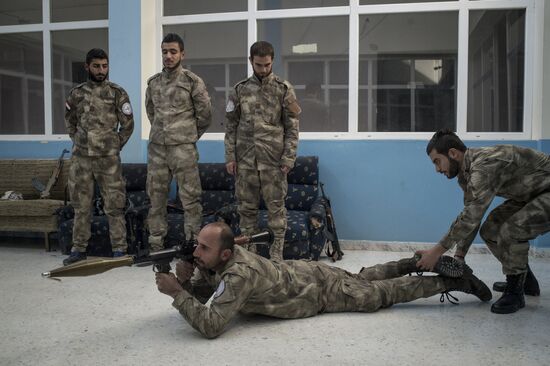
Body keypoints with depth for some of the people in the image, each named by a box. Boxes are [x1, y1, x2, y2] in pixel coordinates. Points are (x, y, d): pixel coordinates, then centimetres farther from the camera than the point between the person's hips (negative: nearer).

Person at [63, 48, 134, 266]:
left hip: (109, 159, -3)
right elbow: (70, 122, 20)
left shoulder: (117, 93, 0)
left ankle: (119, 249, 8)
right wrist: (80, 142, 13)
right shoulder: (76, 94, 7)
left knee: (114, 206, 0)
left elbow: (127, 125, 3)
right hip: (81, 158, 3)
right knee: (81, 206, 9)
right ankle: (79, 249, 19)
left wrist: (115, 146, 3)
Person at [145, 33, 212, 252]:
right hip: (156, 148, 5)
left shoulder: (193, 82, -3)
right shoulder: (153, 83, 11)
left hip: (183, 148, -5)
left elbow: (205, 114, 0)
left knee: (190, 198, -3)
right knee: (156, 198, 9)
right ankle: (156, 245, 18)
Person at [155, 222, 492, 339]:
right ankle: (418, 263, 42)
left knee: (381, 294, 8)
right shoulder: (214, 260, -13)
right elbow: (199, 295, 0)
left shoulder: (238, 274, -38)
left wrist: (176, 293, -38)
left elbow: (211, 325, -44)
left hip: (319, 290, -7)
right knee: (363, 278, 26)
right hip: (302, 274, 7)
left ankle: (454, 280, 22)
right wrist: (185, 280, -22)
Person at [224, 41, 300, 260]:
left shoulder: (284, 89, 2)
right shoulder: (240, 90, 8)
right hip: (245, 160, 3)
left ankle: (276, 255, 11)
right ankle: (248, 254, 19)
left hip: (273, 160, -2)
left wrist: (289, 157, -9)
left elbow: (292, 127, -1)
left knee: (276, 207, 2)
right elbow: (231, 126, 9)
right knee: (246, 207, 8)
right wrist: (230, 157, 3)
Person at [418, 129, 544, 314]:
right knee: (490, 231, 4)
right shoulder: (466, 172, 0)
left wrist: (437, 251, -28)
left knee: (512, 230, -29)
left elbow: (470, 216, -34)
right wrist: (458, 257, 1)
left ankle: (515, 291, -7)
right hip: (529, 195, 10)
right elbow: (471, 216, 5)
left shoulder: (485, 165, -31)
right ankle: (525, 280, 23)